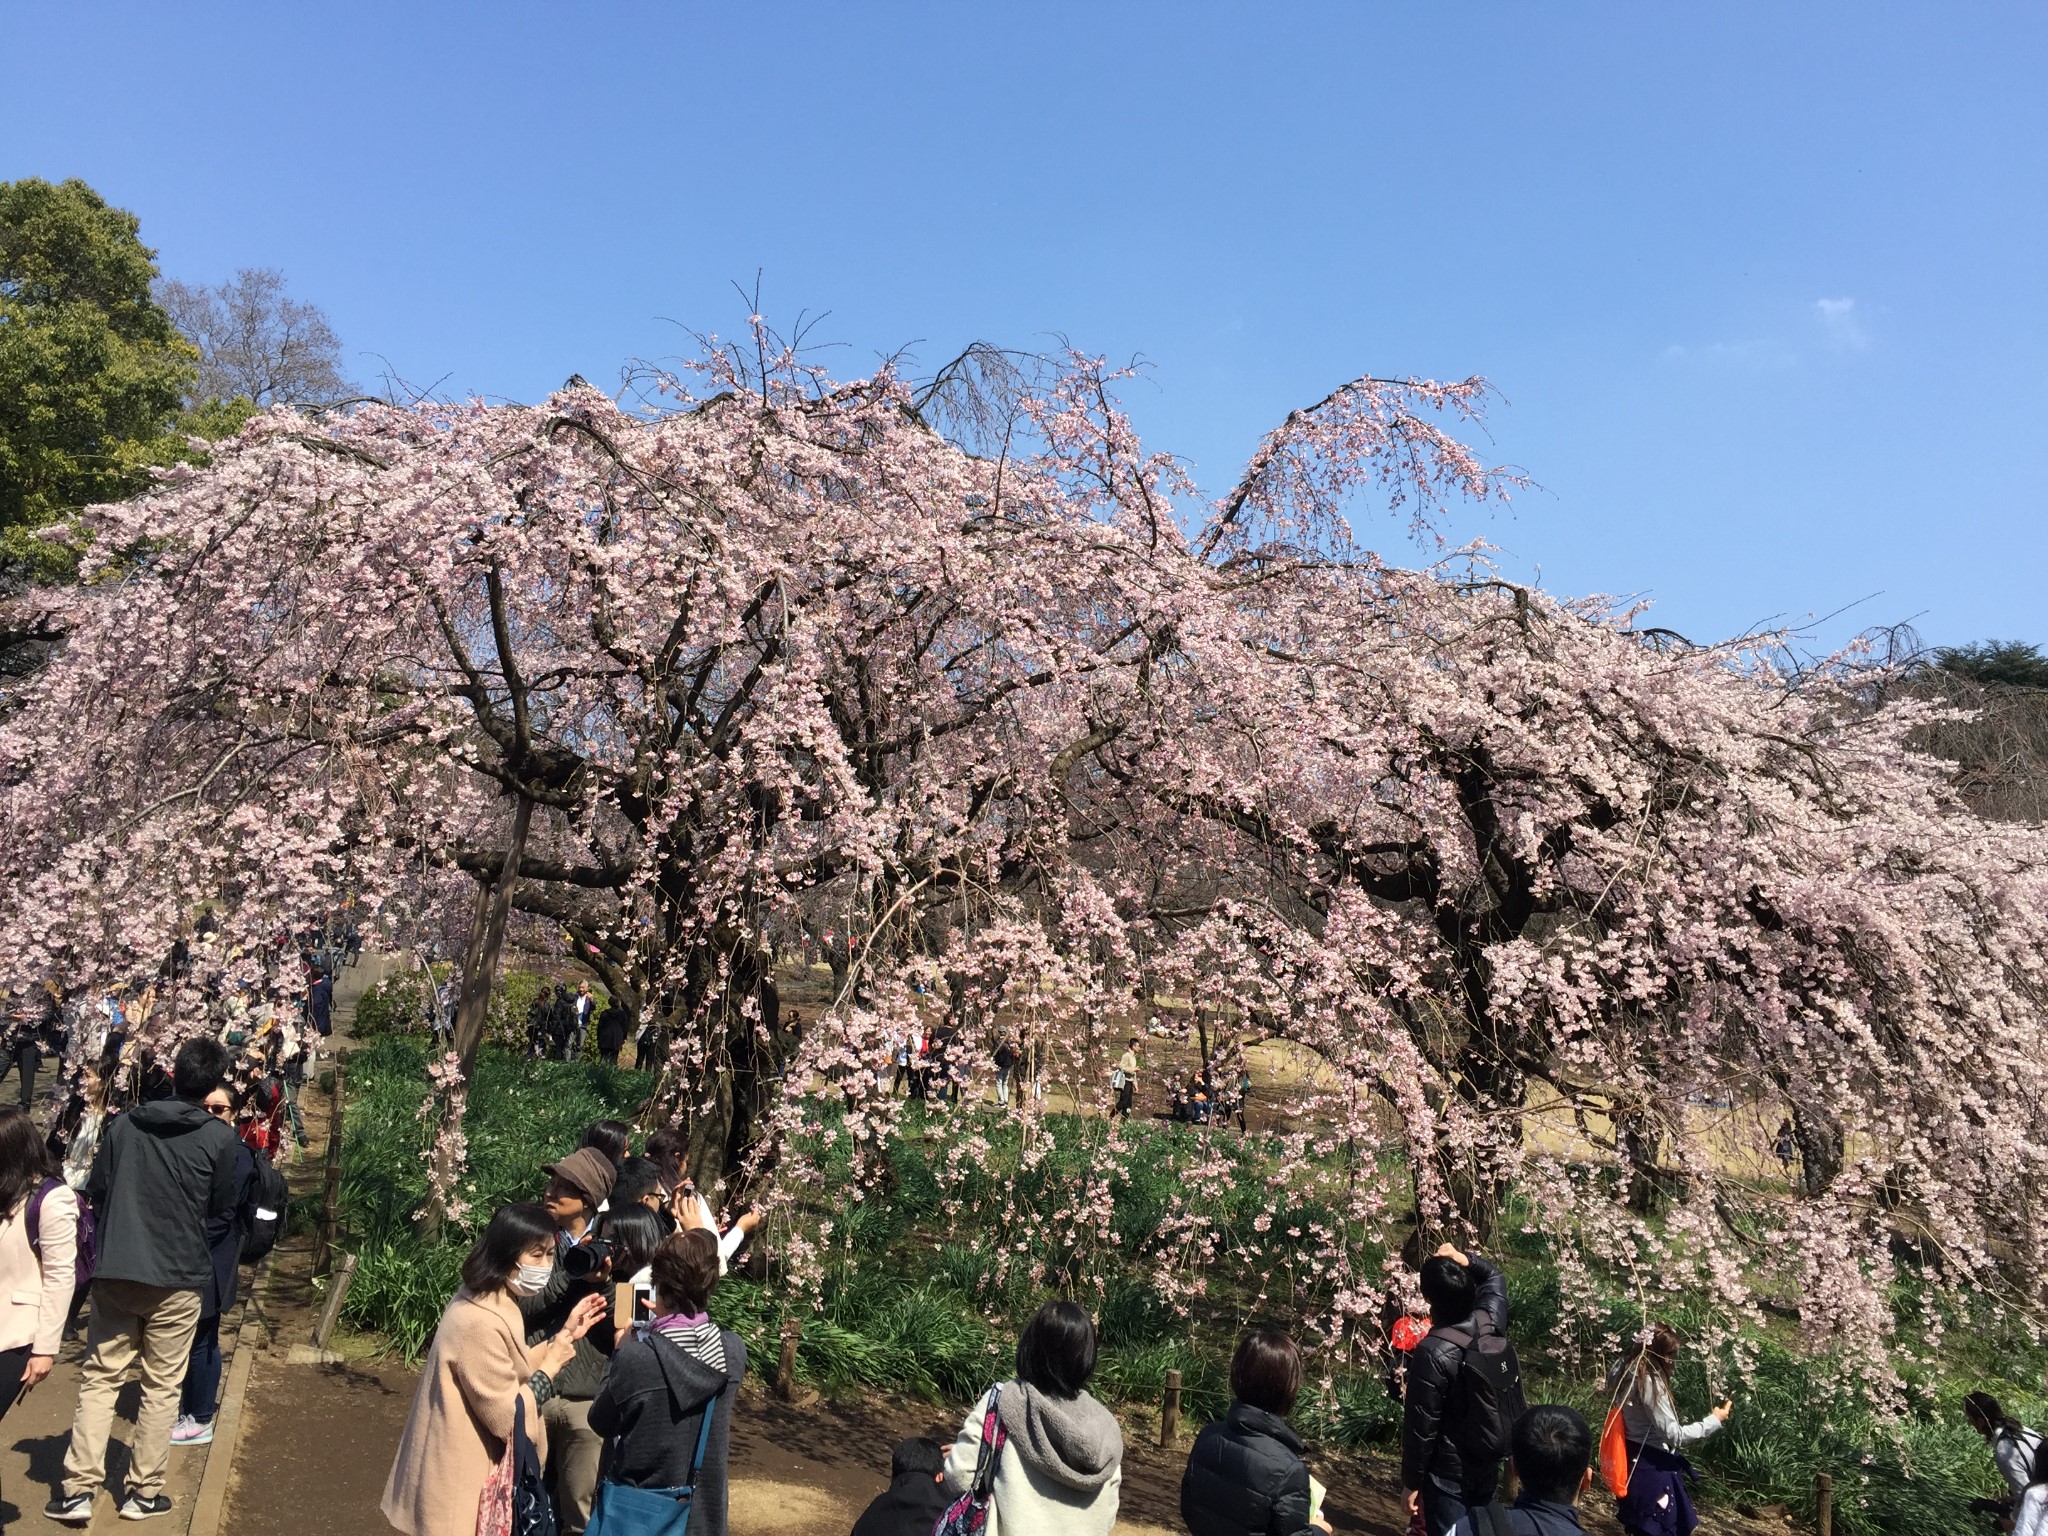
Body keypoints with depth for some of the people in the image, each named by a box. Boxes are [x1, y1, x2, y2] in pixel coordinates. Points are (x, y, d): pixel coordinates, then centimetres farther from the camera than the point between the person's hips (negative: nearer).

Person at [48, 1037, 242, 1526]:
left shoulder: (123, 1124, -1)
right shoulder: (220, 1137, -9)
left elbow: (96, 1192, 6)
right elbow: (222, 1208, 2)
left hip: (115, 1271, 2)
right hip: (178, 1276, -2)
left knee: (99, 1378, 12)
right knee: (162, 1385, 9)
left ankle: (77, 1490, 10)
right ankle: (144, 1492, 15)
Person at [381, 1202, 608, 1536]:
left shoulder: (495, 1302, 3)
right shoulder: (481, 1322, -28)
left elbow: (513, 1373, 12)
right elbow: (508, 1418, -24)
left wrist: (564, 1334, 4)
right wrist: (551, 1364, -14)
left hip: (473, 1465, 10)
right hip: (461, 1479, -10)